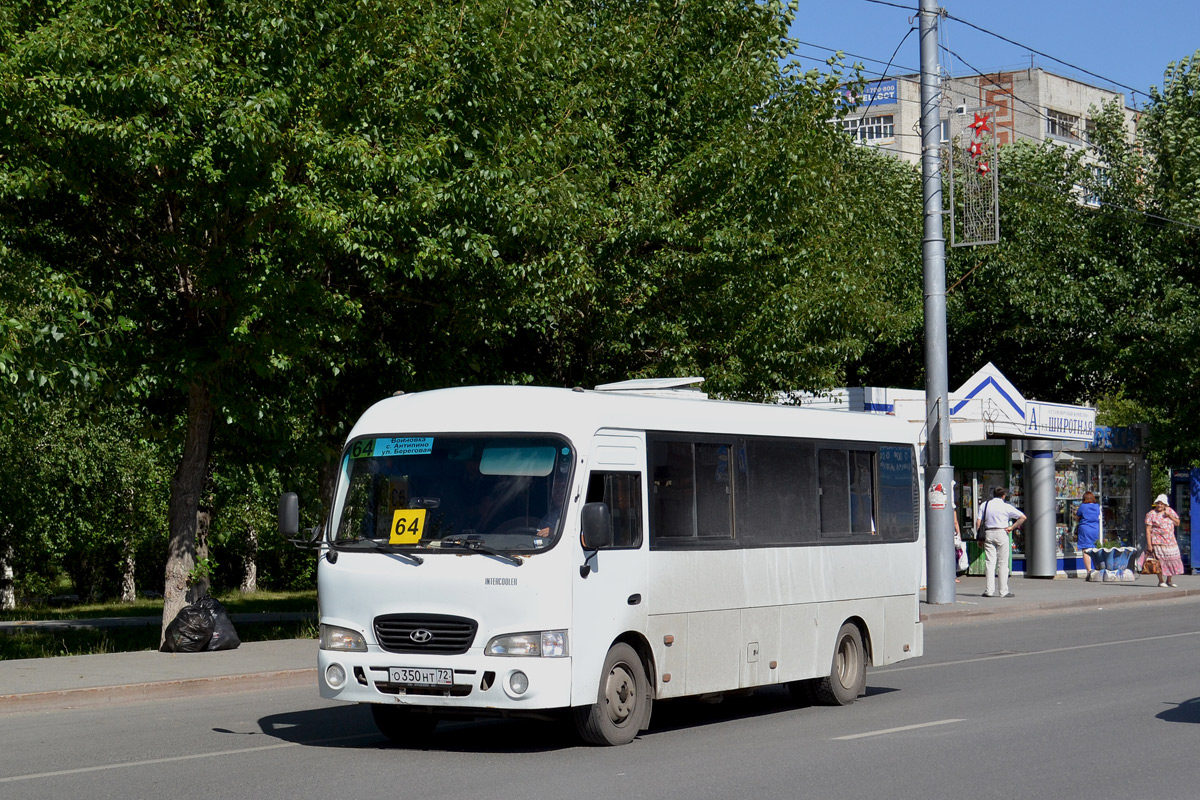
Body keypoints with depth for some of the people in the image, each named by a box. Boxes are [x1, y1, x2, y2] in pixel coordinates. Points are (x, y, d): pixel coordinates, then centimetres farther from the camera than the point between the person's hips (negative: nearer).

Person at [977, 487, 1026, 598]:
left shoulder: (984, 505, 10)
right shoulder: (1006, 506, 1)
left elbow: (979, 522, 6)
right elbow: (1023, 517, -1)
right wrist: (1011, 527, 4)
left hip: (988, 533, 3)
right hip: (1001, 533, -3)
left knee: (989, 562, 3)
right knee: (1003, 563, 1)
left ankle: (989, 590, -3)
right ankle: (1003, 591, 0)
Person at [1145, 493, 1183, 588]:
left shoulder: (1170, 511, 9)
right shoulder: (1151, 514, -5)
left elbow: (1177, 523, 10)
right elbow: (1148, 530, -8)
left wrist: (1169, 516, -7)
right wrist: (1149, 544, -15)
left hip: (1171, 541, 5)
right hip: (1158, 542, -5)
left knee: (1172, 560, 5)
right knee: (1159, 561, -5)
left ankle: (1169, 580, 18)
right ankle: (1161, 581, 7)